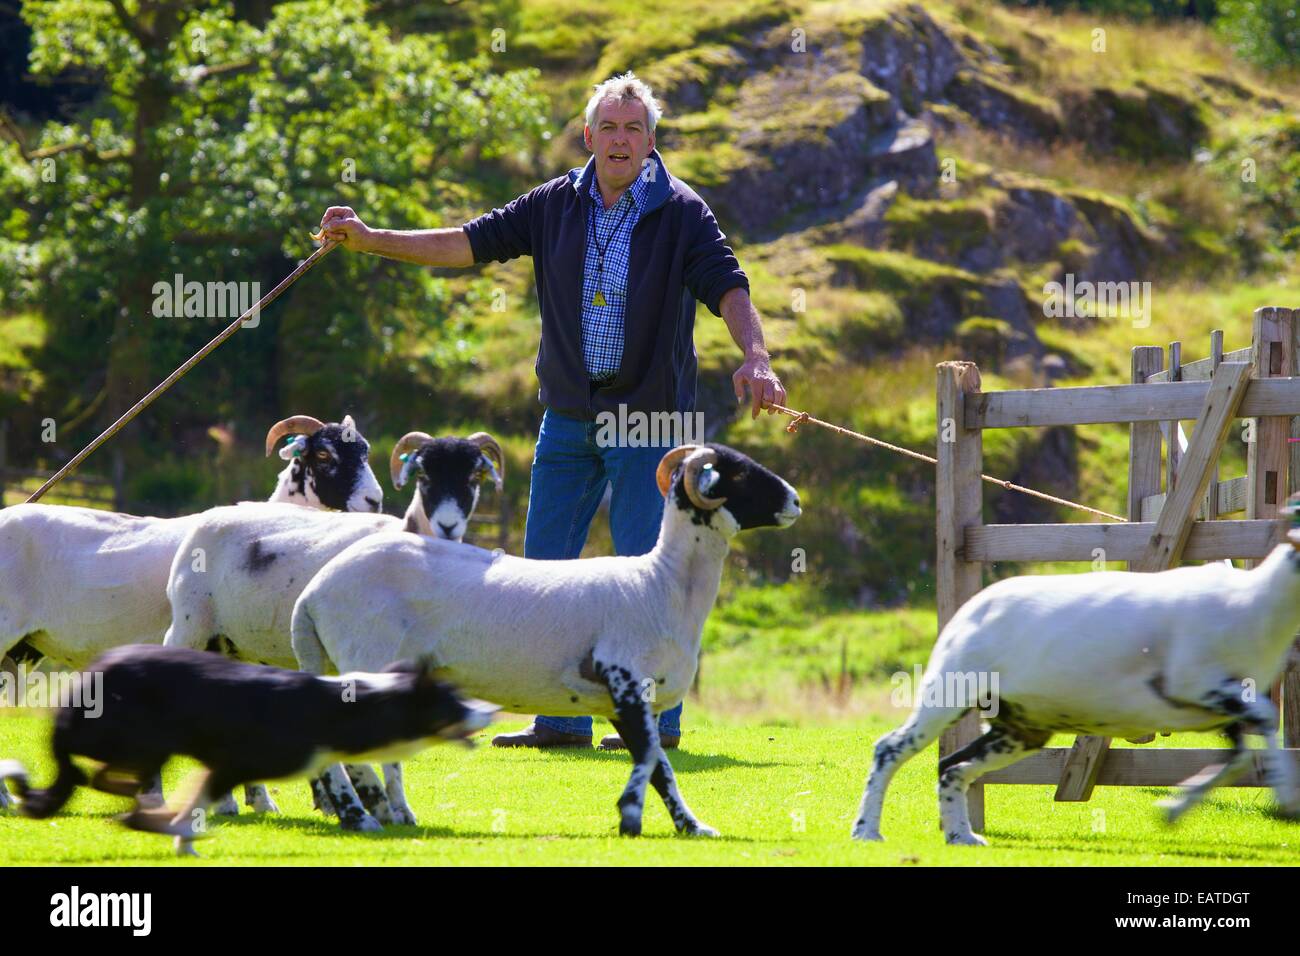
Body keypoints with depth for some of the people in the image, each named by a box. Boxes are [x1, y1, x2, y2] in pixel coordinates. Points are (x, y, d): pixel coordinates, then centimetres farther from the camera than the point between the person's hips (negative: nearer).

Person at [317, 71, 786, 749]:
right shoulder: (555, 205, 5)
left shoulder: (681, 213, -5)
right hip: (568, 412, 4)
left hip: (649, 414, -4)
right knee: (546, 562, 3)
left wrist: (755, 357, -32)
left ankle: (657, 718, 4)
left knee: (644, 567, -5)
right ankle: (560, 720, 9)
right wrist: (371, 240, -2)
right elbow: (470, 244, 5)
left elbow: (727, 287, -14)